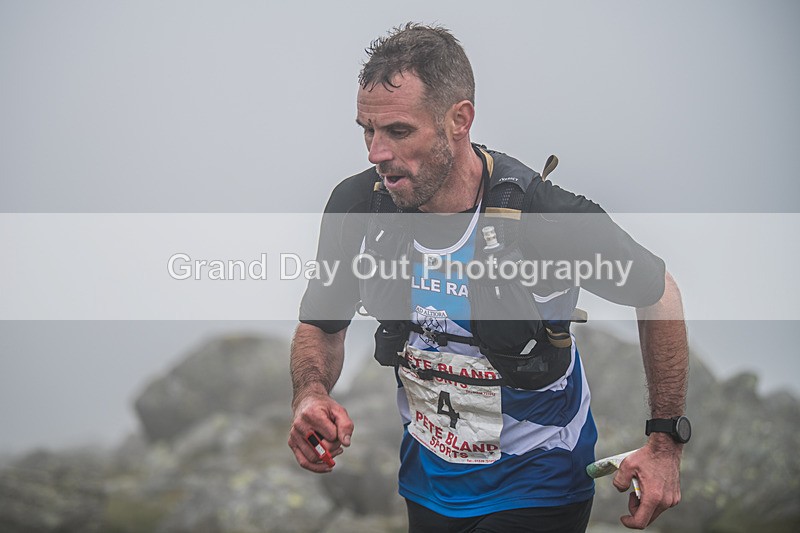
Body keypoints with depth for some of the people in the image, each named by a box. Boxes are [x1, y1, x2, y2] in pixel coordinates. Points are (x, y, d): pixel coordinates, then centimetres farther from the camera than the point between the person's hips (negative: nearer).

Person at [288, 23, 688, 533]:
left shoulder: (549, 216, -27)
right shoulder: (356, 205, -15)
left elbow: (657, 293, -10)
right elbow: (322, 324, 3)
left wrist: (666, 442, -8)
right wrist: (311, 395, -20)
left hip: (538, 481, -4)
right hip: (425, 477, 5)